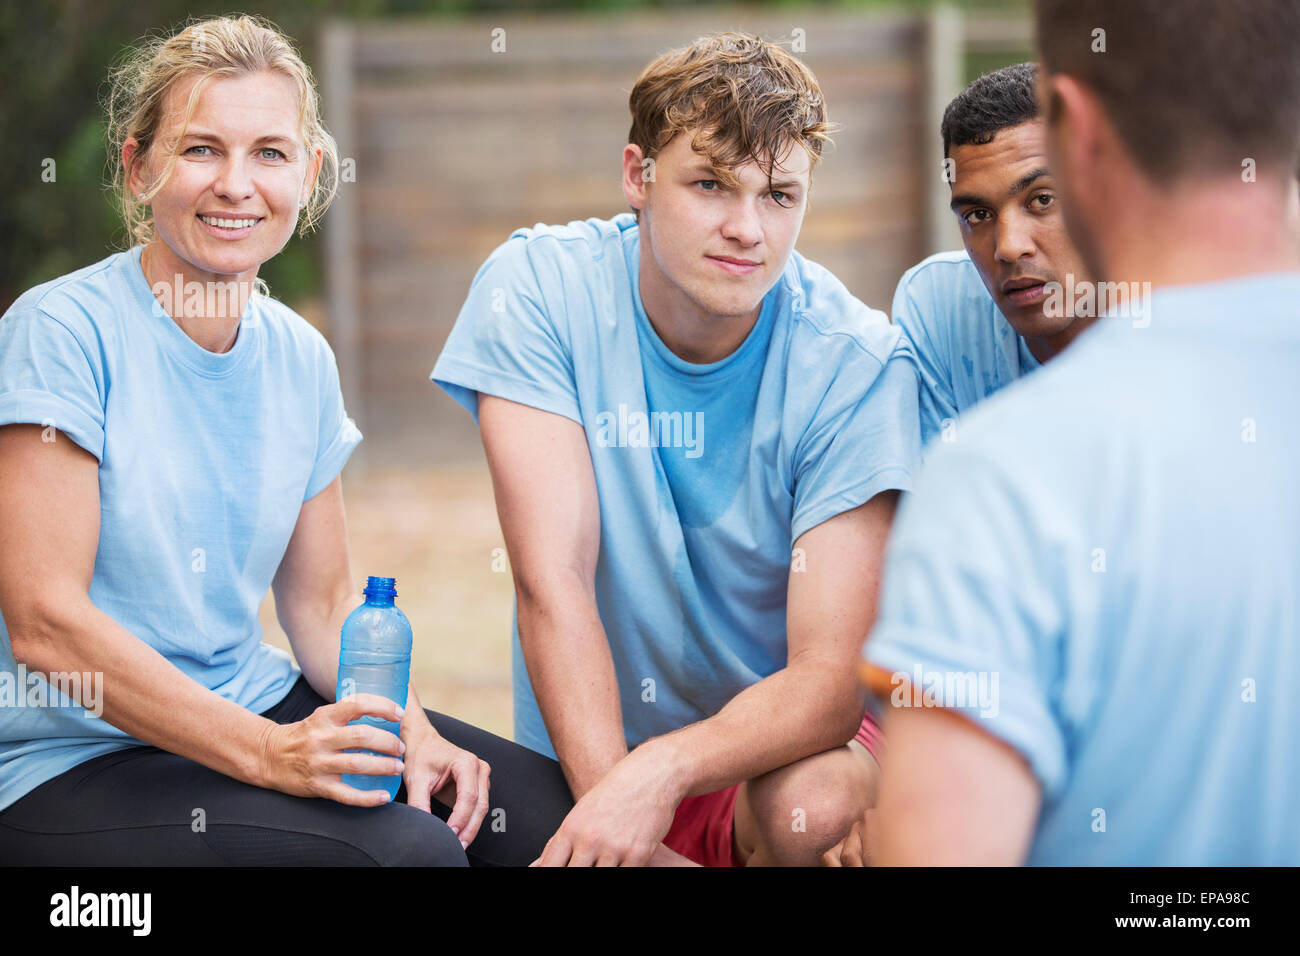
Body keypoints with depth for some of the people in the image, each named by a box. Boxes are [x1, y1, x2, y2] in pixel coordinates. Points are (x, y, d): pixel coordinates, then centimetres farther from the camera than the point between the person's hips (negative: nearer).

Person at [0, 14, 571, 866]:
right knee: (408, 850, -26)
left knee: (549, 808, -10)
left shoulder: (300, 357, 7)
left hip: (253, 707, 7)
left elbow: (322, 603, 13)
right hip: (71, 762, -6)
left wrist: (409, 733, -7)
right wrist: (268, 754, -25)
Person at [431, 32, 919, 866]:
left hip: (775, 732, -2)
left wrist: (659, 774, -37)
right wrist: (619, 820, -27)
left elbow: (830, 679, -19)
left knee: (816, 808, -34)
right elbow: (553, 579, -16)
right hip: (588, 758, 2)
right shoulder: (539, 288, -10)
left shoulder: (854, 362, -13)